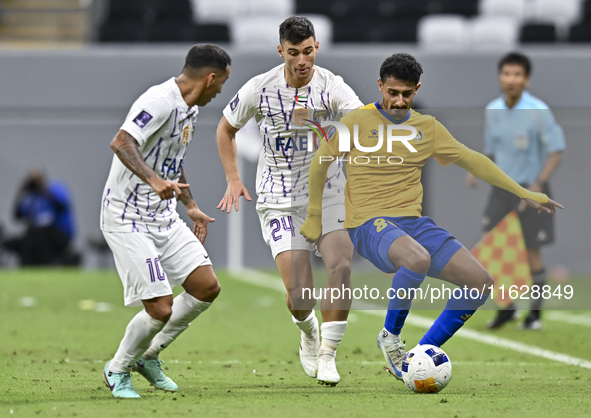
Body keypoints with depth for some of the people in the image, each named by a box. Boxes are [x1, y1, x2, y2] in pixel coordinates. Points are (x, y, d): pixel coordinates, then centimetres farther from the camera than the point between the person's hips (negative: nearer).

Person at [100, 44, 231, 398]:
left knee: (207, 287, 2)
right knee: (161, 308, -14)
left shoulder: (191, 109, 12)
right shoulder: (161, 101, -20)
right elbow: (121, 143, -34)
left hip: (164, 216, 10)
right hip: (127, 219, -10)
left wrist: (191, 207, 28)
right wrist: (154, 180, -47)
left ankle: (149, 356, 20)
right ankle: (118, 371, 13)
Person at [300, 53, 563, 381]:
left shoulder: (428, 128, 11)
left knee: (481, 282, -9)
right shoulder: (357, 123, -2)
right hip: (370, 224, -6)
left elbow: (471, 160, 15)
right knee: (418, 259, -39)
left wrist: (523, 192, 11)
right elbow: (319, 165, 9)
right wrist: (314, 218, 15)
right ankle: (391, 336, -14)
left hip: (413, 223, 6)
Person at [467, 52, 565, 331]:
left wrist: (539, 183, -26)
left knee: (531, 252, 1)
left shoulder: (538, 111, -15)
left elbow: (556, 150, -14)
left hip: (530, 191, -5)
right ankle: (506, 307, 18)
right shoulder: (492, 110, 2)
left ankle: (535, 312, 16)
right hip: (502, 190, 5)